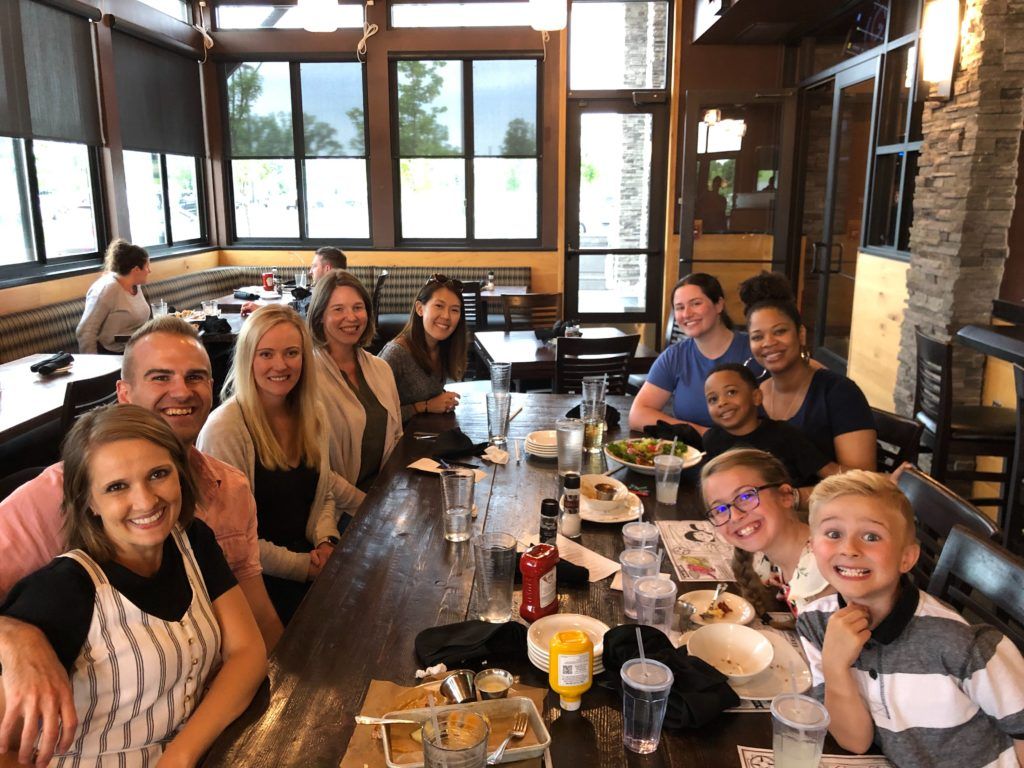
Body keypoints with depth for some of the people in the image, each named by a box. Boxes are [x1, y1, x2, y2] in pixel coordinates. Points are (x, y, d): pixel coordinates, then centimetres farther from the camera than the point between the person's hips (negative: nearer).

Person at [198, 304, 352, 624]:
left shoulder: (312, 415, 4)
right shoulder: (223, 429, -17)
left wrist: (325, 542, -4)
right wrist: (305, 566, -13)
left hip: (311, 557, 7)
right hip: (255, 577, -6)